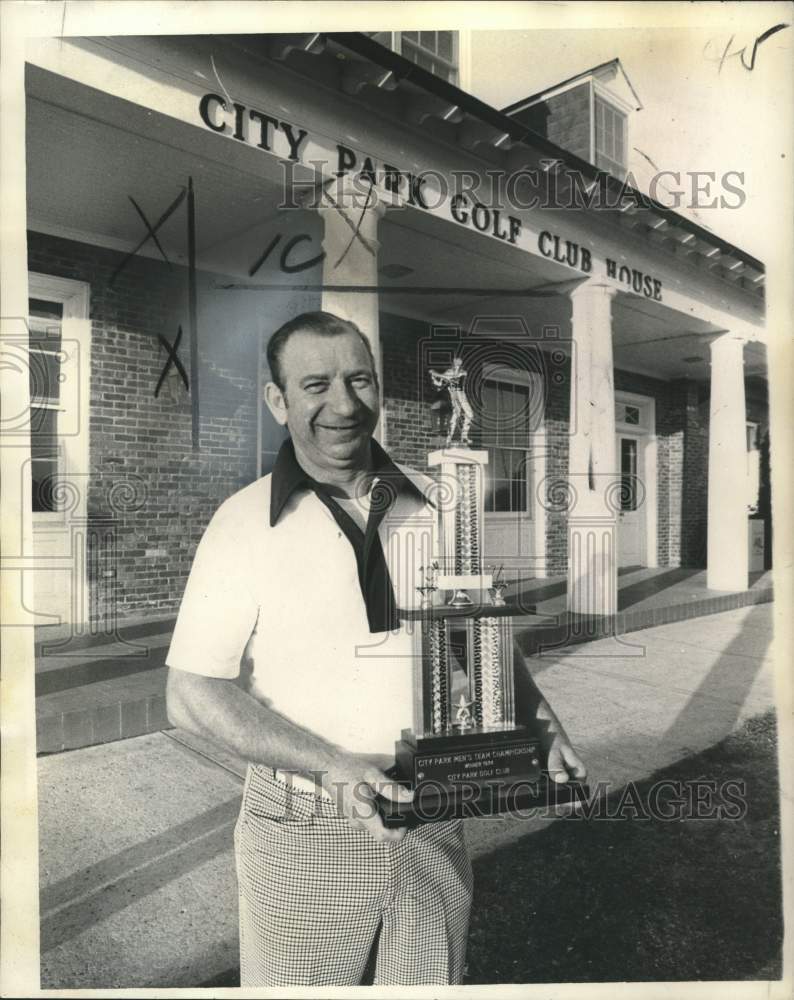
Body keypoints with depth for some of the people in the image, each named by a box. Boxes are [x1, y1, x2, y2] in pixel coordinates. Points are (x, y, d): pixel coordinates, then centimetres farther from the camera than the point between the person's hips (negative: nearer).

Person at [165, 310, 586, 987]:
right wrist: (336, 767, -22)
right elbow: (193, 696, -13)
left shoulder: (433, 506, 0)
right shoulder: (246, 523, -12)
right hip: (303, 833, -3)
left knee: (435, 982, 20)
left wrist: (541, 723, -4)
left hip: (435, 825, 4)